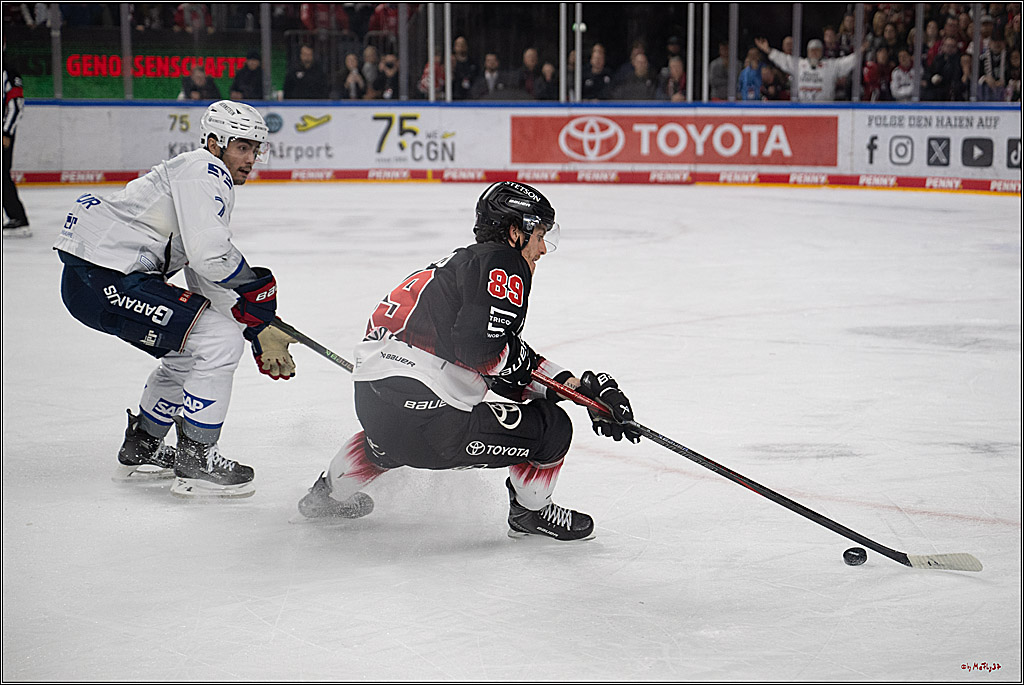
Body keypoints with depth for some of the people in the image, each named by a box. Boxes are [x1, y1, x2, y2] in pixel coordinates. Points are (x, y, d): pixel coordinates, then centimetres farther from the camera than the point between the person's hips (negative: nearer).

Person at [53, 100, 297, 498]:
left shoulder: (216, 188, 24)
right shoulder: (203, 171, -8)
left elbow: (209, 281, 24)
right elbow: (209, 254, -23)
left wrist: (261, 333, 17)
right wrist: (257, 288, -7)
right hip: (102, 281, -11)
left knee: (189, 352, 24)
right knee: (220, 340, -12)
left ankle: (140, 450, 35)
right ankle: (194, 464, -5)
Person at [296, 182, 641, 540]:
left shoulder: (466, 261, 22)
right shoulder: (502, 262, -6)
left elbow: (514, 373, 22)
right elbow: (479, 348, -21)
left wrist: (582, 387, 17)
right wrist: (519, 357, -1)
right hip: (424, 415, -9)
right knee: (551, 427, 3)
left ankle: (331, 493, 61)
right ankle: (530, 511, 25)